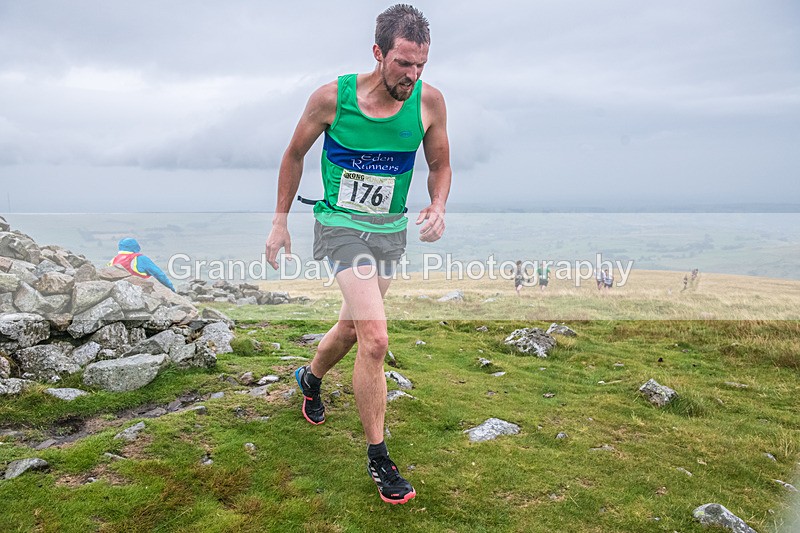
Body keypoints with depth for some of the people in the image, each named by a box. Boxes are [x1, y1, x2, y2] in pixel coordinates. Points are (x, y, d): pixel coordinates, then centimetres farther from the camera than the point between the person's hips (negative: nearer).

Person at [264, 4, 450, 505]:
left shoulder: (429, 101, -9)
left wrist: (437, 208, -16)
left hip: (391, 230, 4)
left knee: (353, 327, 20)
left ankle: (311, 377, 53)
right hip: (342, 224, -4)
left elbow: (440, 166, 5)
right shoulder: (332, 97, -15)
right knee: (375, 339, -17)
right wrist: (280, 221, 3)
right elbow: (295, 154, 1)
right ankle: (378, 457, 0)